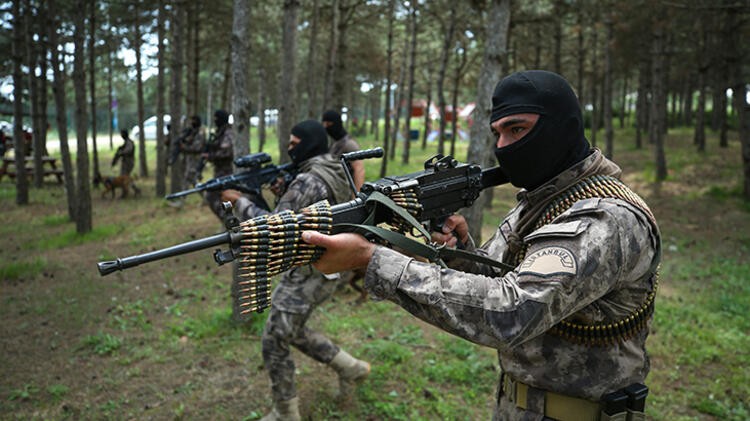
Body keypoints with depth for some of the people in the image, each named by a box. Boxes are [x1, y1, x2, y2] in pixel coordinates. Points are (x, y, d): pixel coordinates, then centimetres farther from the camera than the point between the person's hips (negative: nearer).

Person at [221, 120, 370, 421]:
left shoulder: (308, 180, -22)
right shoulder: (336, 173, 9)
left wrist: (239, 201, -15)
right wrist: (280, 192, 7)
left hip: (308, 274, -10)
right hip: (327, 268, 10)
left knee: (274, 342, 3)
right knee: (294, 332, 24)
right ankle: (351, 368, 28)